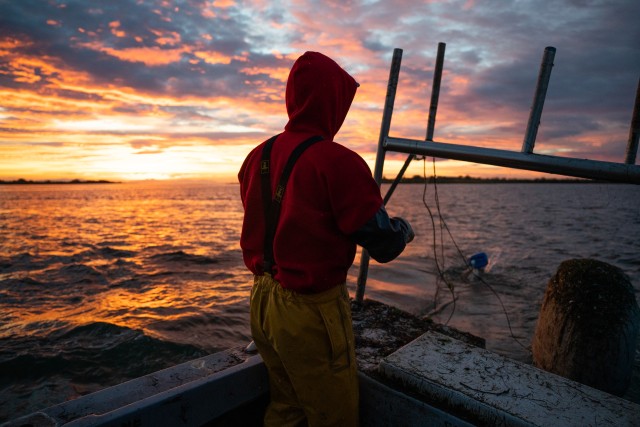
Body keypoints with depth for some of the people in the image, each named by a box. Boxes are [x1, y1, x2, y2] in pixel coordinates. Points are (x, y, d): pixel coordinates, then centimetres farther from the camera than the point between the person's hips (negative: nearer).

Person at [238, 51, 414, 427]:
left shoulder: (258, 156, 2)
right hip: (311, 310, -7)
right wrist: (403, 229, 7)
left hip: (263, 300, 7)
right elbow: (384, 246, -15)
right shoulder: (338, 161, -19)